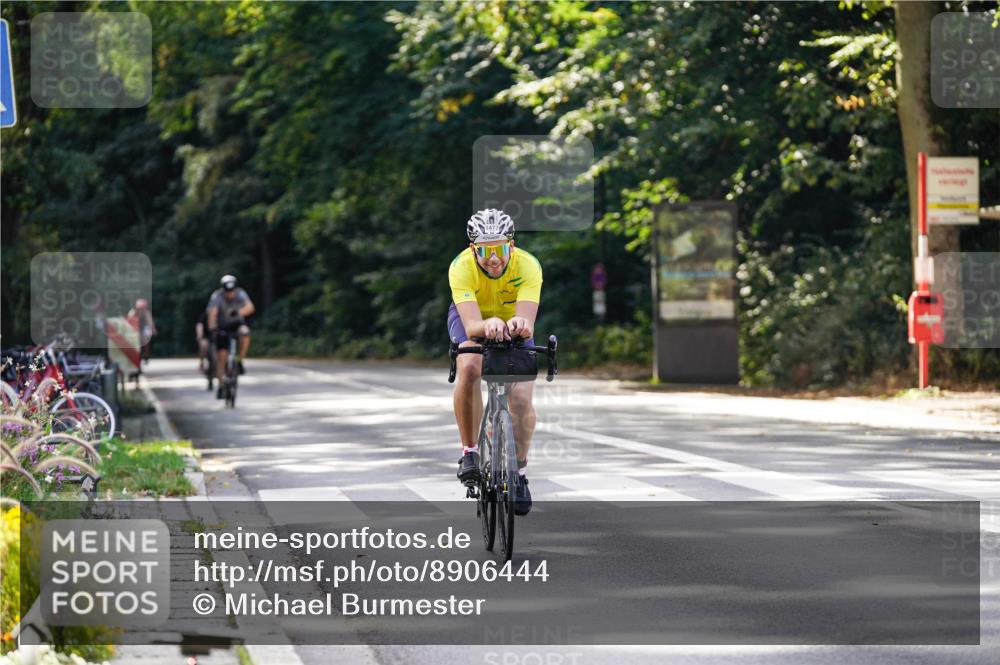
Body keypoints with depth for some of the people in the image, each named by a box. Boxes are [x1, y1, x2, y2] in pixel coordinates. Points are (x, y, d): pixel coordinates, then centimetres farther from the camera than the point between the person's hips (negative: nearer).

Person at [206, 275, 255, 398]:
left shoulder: (240, 294, -20)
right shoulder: (217, 296, -23)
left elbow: (250, 307, -37)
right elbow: (212, 313, -37)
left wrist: (239, 312, -57)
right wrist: (212, 327, -55)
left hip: (237, 323, 1)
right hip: (222, 327, -1)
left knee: (245, 333, -33)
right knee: (221, 356, -8)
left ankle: (239, 362, -15)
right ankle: (221, 386, 4)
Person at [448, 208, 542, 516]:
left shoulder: (528, 266, -35)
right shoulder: (461, 267, -35)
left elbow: (528, 322, -46)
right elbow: (472, 325, -46)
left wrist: (520, 325, -70)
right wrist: (488, 325, -69)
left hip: (513, 321, 1)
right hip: (471, 317, -1)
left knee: (521, 399, -15)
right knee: (469, 367, -32)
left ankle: (519, 473, 8)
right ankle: (470, 451, -14)